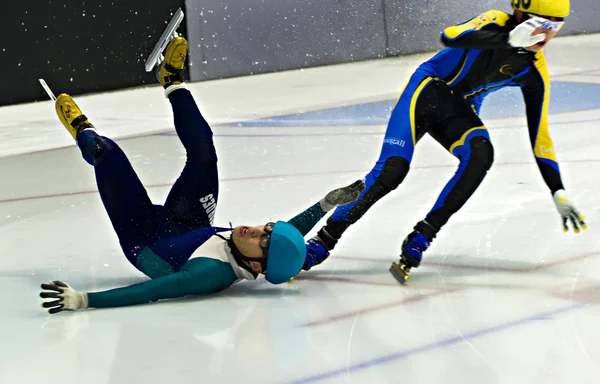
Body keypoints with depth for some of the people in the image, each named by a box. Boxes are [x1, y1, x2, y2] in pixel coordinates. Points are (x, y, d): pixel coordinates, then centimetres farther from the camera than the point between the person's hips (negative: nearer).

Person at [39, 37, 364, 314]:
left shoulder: (213, 274, -46)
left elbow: (150, 292, -49)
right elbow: (290, 236, -6)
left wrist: (84, 299, -53)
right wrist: (329, 202, -10)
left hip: (142, 236, -5)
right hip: (190, 227, 5)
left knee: (105, 152, -2)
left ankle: (82, 130, 39)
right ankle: (173, 82, 35)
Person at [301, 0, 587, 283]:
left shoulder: (535, 73, -2)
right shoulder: (497, 23, -14)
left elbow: (540, 136, 2)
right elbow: (451, 36, -36)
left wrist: (559, 194, -5)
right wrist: (510, 40, -47)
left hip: (459, 111, 4)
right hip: (428, 89, -4)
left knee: (480, 155, -28)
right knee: (392, 168, -21)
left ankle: (420, 239, -21)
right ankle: (323, 241, -8)